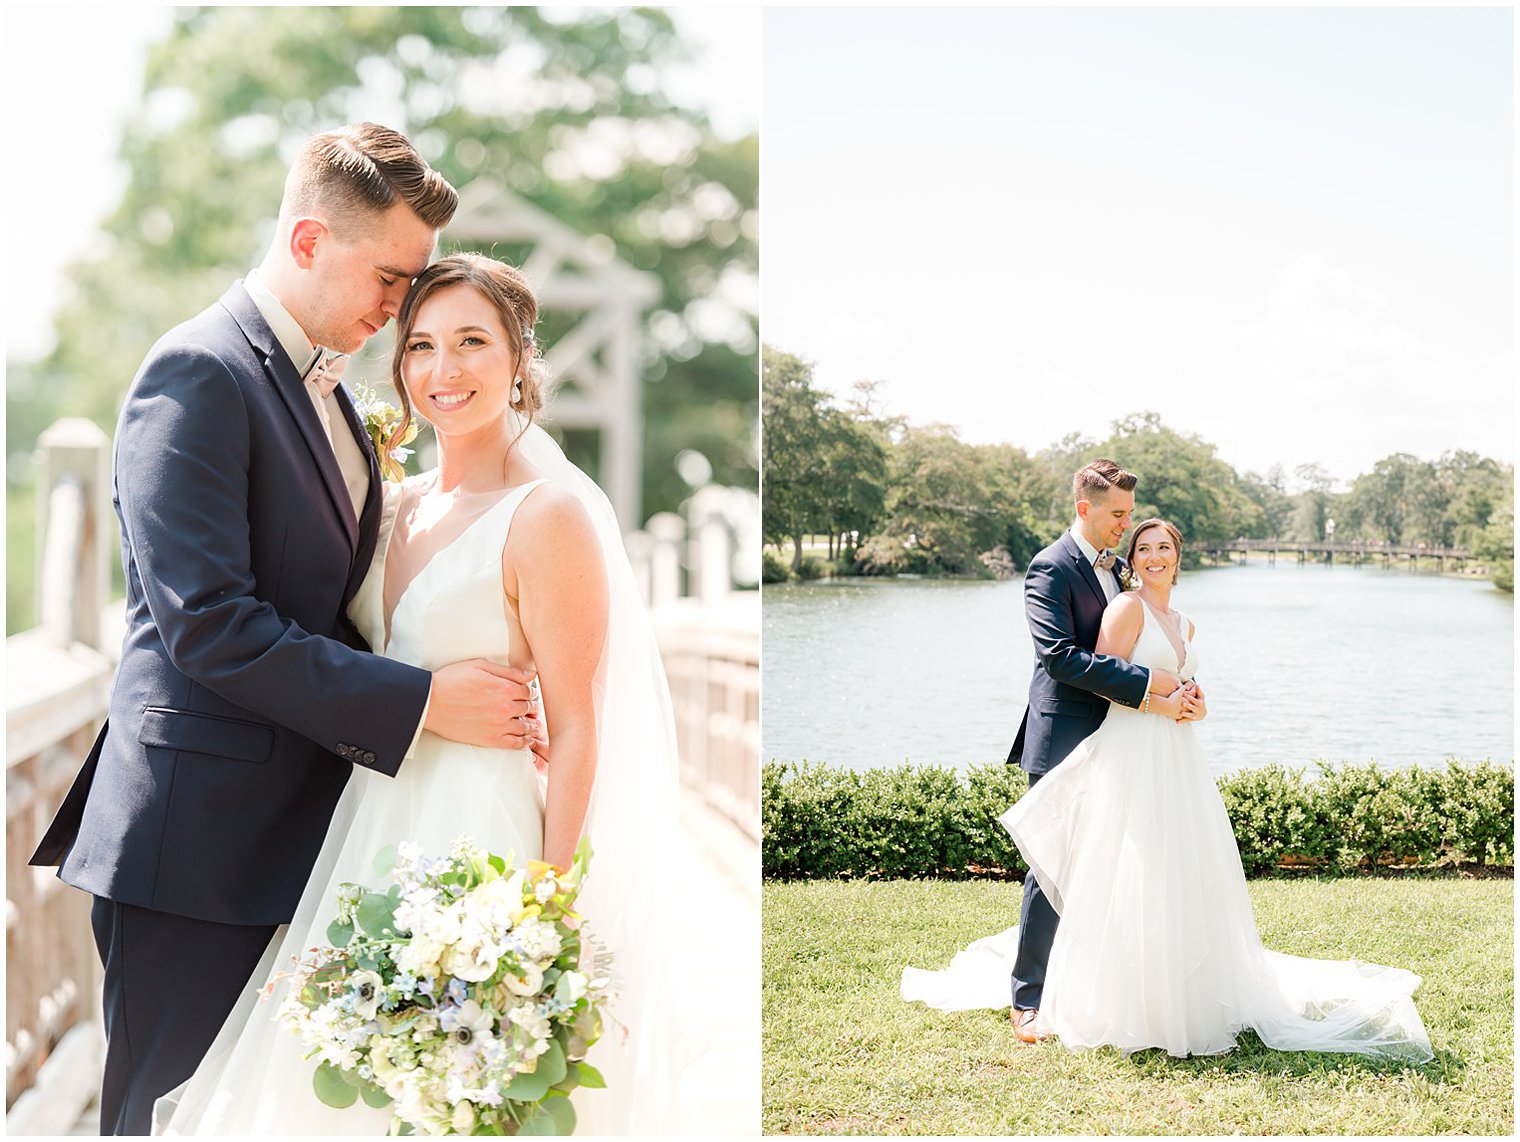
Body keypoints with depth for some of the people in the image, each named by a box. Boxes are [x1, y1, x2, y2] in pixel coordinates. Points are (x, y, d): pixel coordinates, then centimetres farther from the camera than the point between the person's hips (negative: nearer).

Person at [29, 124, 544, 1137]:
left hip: (286, 819, 9)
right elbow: (206, 627, -23)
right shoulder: (199, 373, -14)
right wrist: (420, 702, -21)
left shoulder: (326, 389, 14)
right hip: (196, 833, -8)